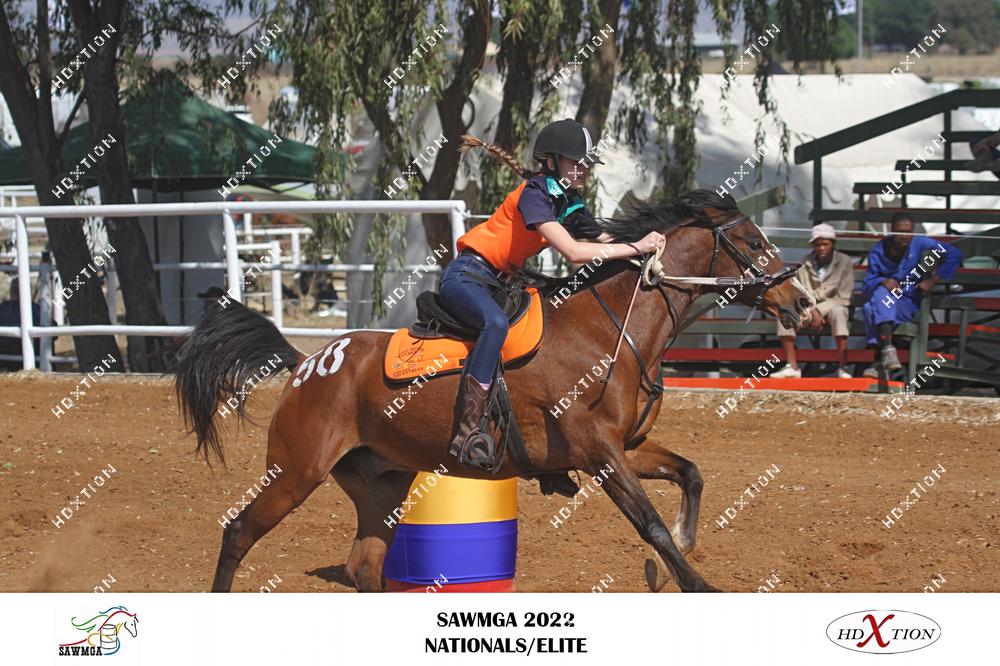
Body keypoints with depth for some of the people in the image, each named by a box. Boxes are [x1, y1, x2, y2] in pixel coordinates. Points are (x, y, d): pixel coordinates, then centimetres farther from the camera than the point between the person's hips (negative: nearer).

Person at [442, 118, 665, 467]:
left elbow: (607, 242, 6)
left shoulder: (569, 204, 9)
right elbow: (573, 252, -29)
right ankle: (468, 432, -43)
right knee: (496, 322, -38)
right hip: (466, 275, -10)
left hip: (498, 281, 10)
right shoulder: (534, 194, -19)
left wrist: (647, 246, -12)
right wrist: (636, 248, -27)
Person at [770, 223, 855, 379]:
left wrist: (818, 310, -18)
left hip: (832, 306, -3)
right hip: (809, 309, 3)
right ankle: (792, 367, -26)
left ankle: (842, 367, -41)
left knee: (838, 311, -38)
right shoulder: (806, 263, 3)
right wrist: (812, 313, -21)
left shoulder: (844, 262, -5)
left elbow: (843, 298, -10)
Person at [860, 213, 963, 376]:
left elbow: (955, 254, -6)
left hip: (908, 304, -2)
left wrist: (932, 281, -9)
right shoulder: (878, 251, 4)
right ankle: (887, 347, -49)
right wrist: (883, 282, -21)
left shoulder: (920, 244, -2)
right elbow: (868, 283, 2)